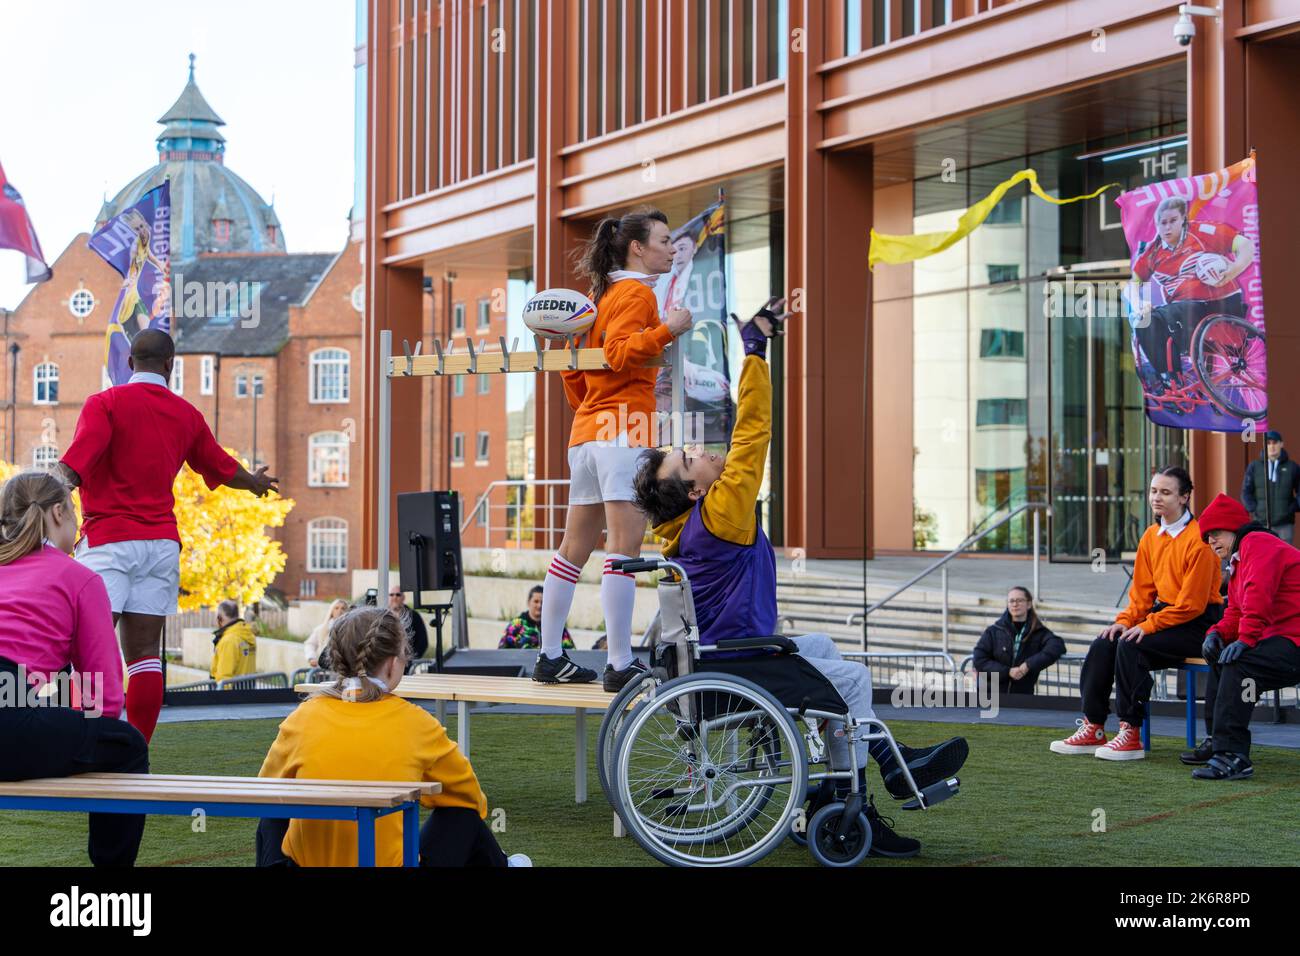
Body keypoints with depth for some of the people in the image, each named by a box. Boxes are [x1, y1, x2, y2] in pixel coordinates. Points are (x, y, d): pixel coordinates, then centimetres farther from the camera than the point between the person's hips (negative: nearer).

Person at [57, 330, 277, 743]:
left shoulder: (105, 403, -3)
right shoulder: (186, 413, 12)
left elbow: (73, 467, -18)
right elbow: (222, 468, 27)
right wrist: (256, 482, 46)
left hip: (108, 539, -4)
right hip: (162, 542, 4)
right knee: (145, 652, 5)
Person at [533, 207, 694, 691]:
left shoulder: (602, 293, 19)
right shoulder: (637, 292, -6)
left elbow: (573, 369, 22)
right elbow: (619, 354, -20)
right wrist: (666, 330, -25)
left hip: (586, 430, 9)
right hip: (624, 428, -9)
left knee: (575, 547, 11)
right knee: (625, 547, -11)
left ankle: (550, 657, 16)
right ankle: (620, 665, -14)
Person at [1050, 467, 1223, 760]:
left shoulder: (1198, 540, -16)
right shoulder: (1151, 537, 9)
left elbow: (1192, 604, -18)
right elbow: (1142, 591, 13)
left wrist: (1148, 625, -21)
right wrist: (1125, 621, -4)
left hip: (1198, 624, -8)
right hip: (1165, 613, 8)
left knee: (1131, 646, -28)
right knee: (1103, 645, -8)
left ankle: (1131, 735, -23)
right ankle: (1093, 729, -4)